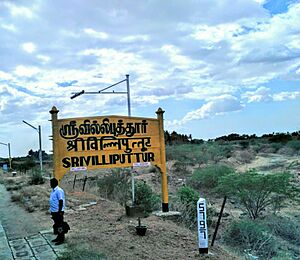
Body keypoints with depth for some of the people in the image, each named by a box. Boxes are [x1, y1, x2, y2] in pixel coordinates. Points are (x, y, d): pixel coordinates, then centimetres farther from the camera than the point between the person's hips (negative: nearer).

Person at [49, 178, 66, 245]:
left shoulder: (59, 191, -19)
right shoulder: (53, 190, 11)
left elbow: (61, 201, -21)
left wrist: (60, 212, -22)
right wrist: (51, 211, 21)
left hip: (58, 212, -10)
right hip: (54, 211, 10)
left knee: (60, 225, 0)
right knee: (56, 225, 18)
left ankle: (61, 239, 9)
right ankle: (59, 237, 29)